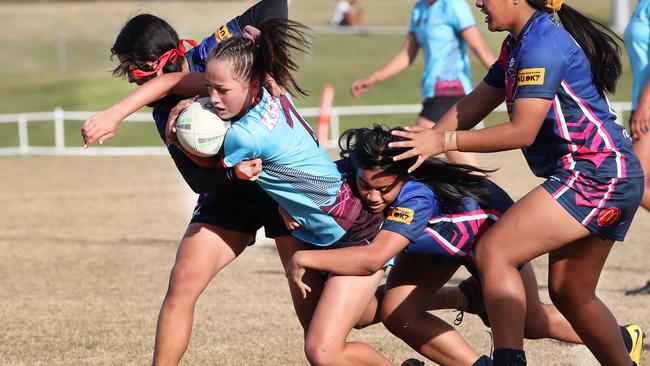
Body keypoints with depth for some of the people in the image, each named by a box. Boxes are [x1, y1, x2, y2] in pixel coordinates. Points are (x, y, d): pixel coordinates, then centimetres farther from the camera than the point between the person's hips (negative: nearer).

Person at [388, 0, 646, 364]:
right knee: (569, 294, 17)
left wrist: (445, 141, -16)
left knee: (493, 252, -17)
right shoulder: (518, 46, 15)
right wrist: (426, 143, 8)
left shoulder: (541, 44, -16)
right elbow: (472, 106, 17)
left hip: (595, 177, -10)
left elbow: (522, 131, -20)